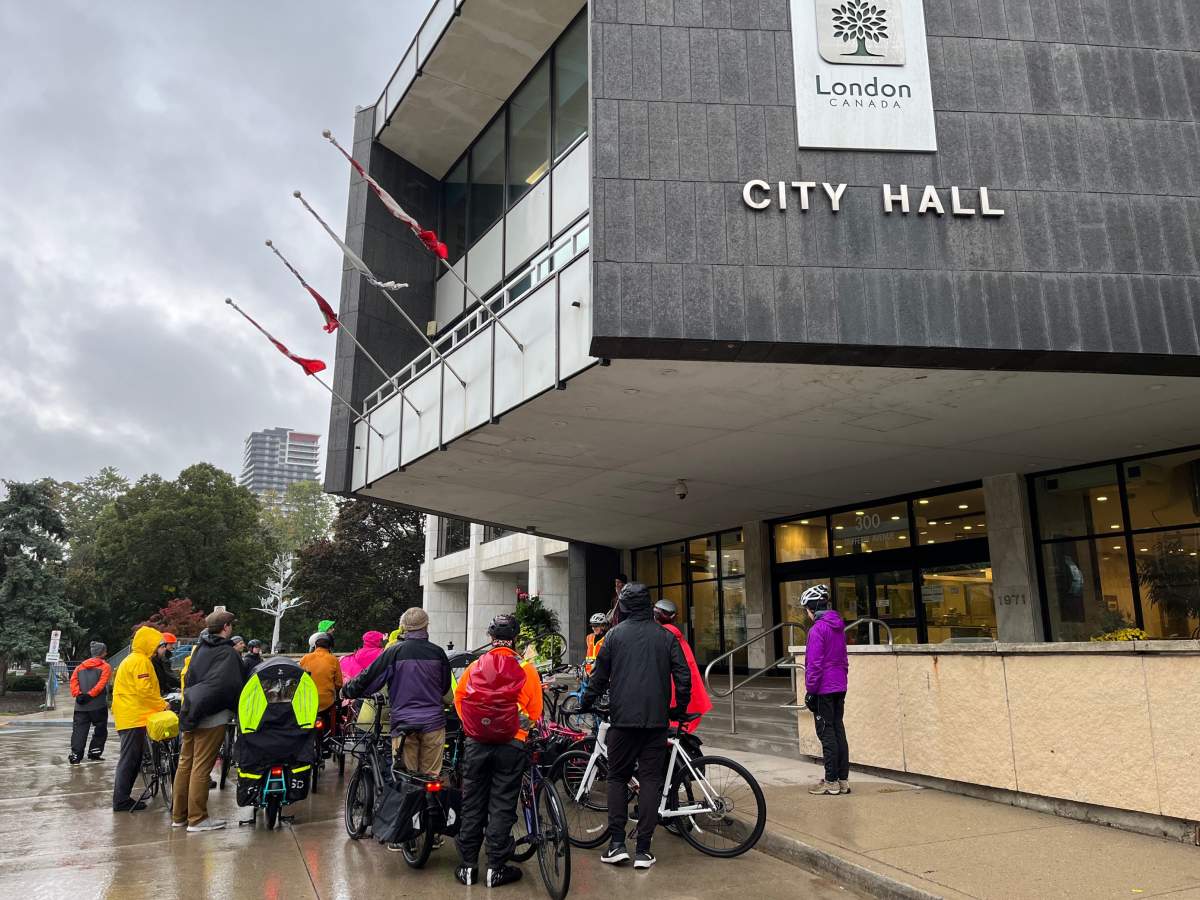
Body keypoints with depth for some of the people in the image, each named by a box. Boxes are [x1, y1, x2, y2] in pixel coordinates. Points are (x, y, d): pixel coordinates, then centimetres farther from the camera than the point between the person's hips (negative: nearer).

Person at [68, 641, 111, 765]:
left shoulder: (80, 666, 15)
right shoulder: (105, 667, 0)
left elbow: (73, 681, 2)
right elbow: (101, 684, -14)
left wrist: (78, 694, -5)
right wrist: (89, 695, -13)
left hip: (80, 705, 4)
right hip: (98, 705, -4)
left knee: (79, 730, 5)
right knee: (100, 730, 10)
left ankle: (75, 755, -4)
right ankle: (94, 753, 11)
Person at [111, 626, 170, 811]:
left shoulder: (131, 660, 21)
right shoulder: (141, 661, -13)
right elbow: (144, 690, -21)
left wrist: (158, 703, 18)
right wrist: (162, 704, -9)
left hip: (128, 716, 10)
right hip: (134, 717, -10)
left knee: (131, 759, 14)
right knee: (130, 759, -5)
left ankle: (122, 798, 18)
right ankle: (122, 800, -1)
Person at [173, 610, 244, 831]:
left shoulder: (199, 649, 14)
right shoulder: (228, 653, -10)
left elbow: (189, 678, 18)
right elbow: (233, 686, -14)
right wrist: (240, 709, -1)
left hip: (190, 713, 8)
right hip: (213, 716, -8)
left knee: (185, 763, 12)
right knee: (201, 767, -5)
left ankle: (179, 815, 20)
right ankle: (197, 819, 0)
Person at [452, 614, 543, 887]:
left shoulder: (474, 667, -1)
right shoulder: (525, 670, -8)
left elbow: (458, 699, 9)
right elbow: (535, 711, -2)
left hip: (476, 744, 2)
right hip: (511, 745, -2)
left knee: (472, 804, 12)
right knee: (502, 806, 6)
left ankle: (468, 866, 19)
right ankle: (496, 869, 11)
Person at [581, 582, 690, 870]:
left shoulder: (615, 634, 1)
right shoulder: (666, 636, 4)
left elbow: (599, 676, 3)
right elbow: (683, 676, 2)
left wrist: (586, 703, 17)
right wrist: (680, 708, 16)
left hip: (623, 719, -1)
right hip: (657, 719, 1)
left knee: (617, 777, 11)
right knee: (651, 779, 6)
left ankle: (617, 843, 6)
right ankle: (643, 849, 5)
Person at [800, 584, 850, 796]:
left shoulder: (817, 629, -16)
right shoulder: (839, 626, 10)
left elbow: (814, 664, -17)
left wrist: (810, 690, -12)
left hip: (824, 690, -8)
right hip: (840, 687, 8)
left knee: (827, 733, -1)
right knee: (838, 730, 12)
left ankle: (831, 782, 5)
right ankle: (843, 780, 16)